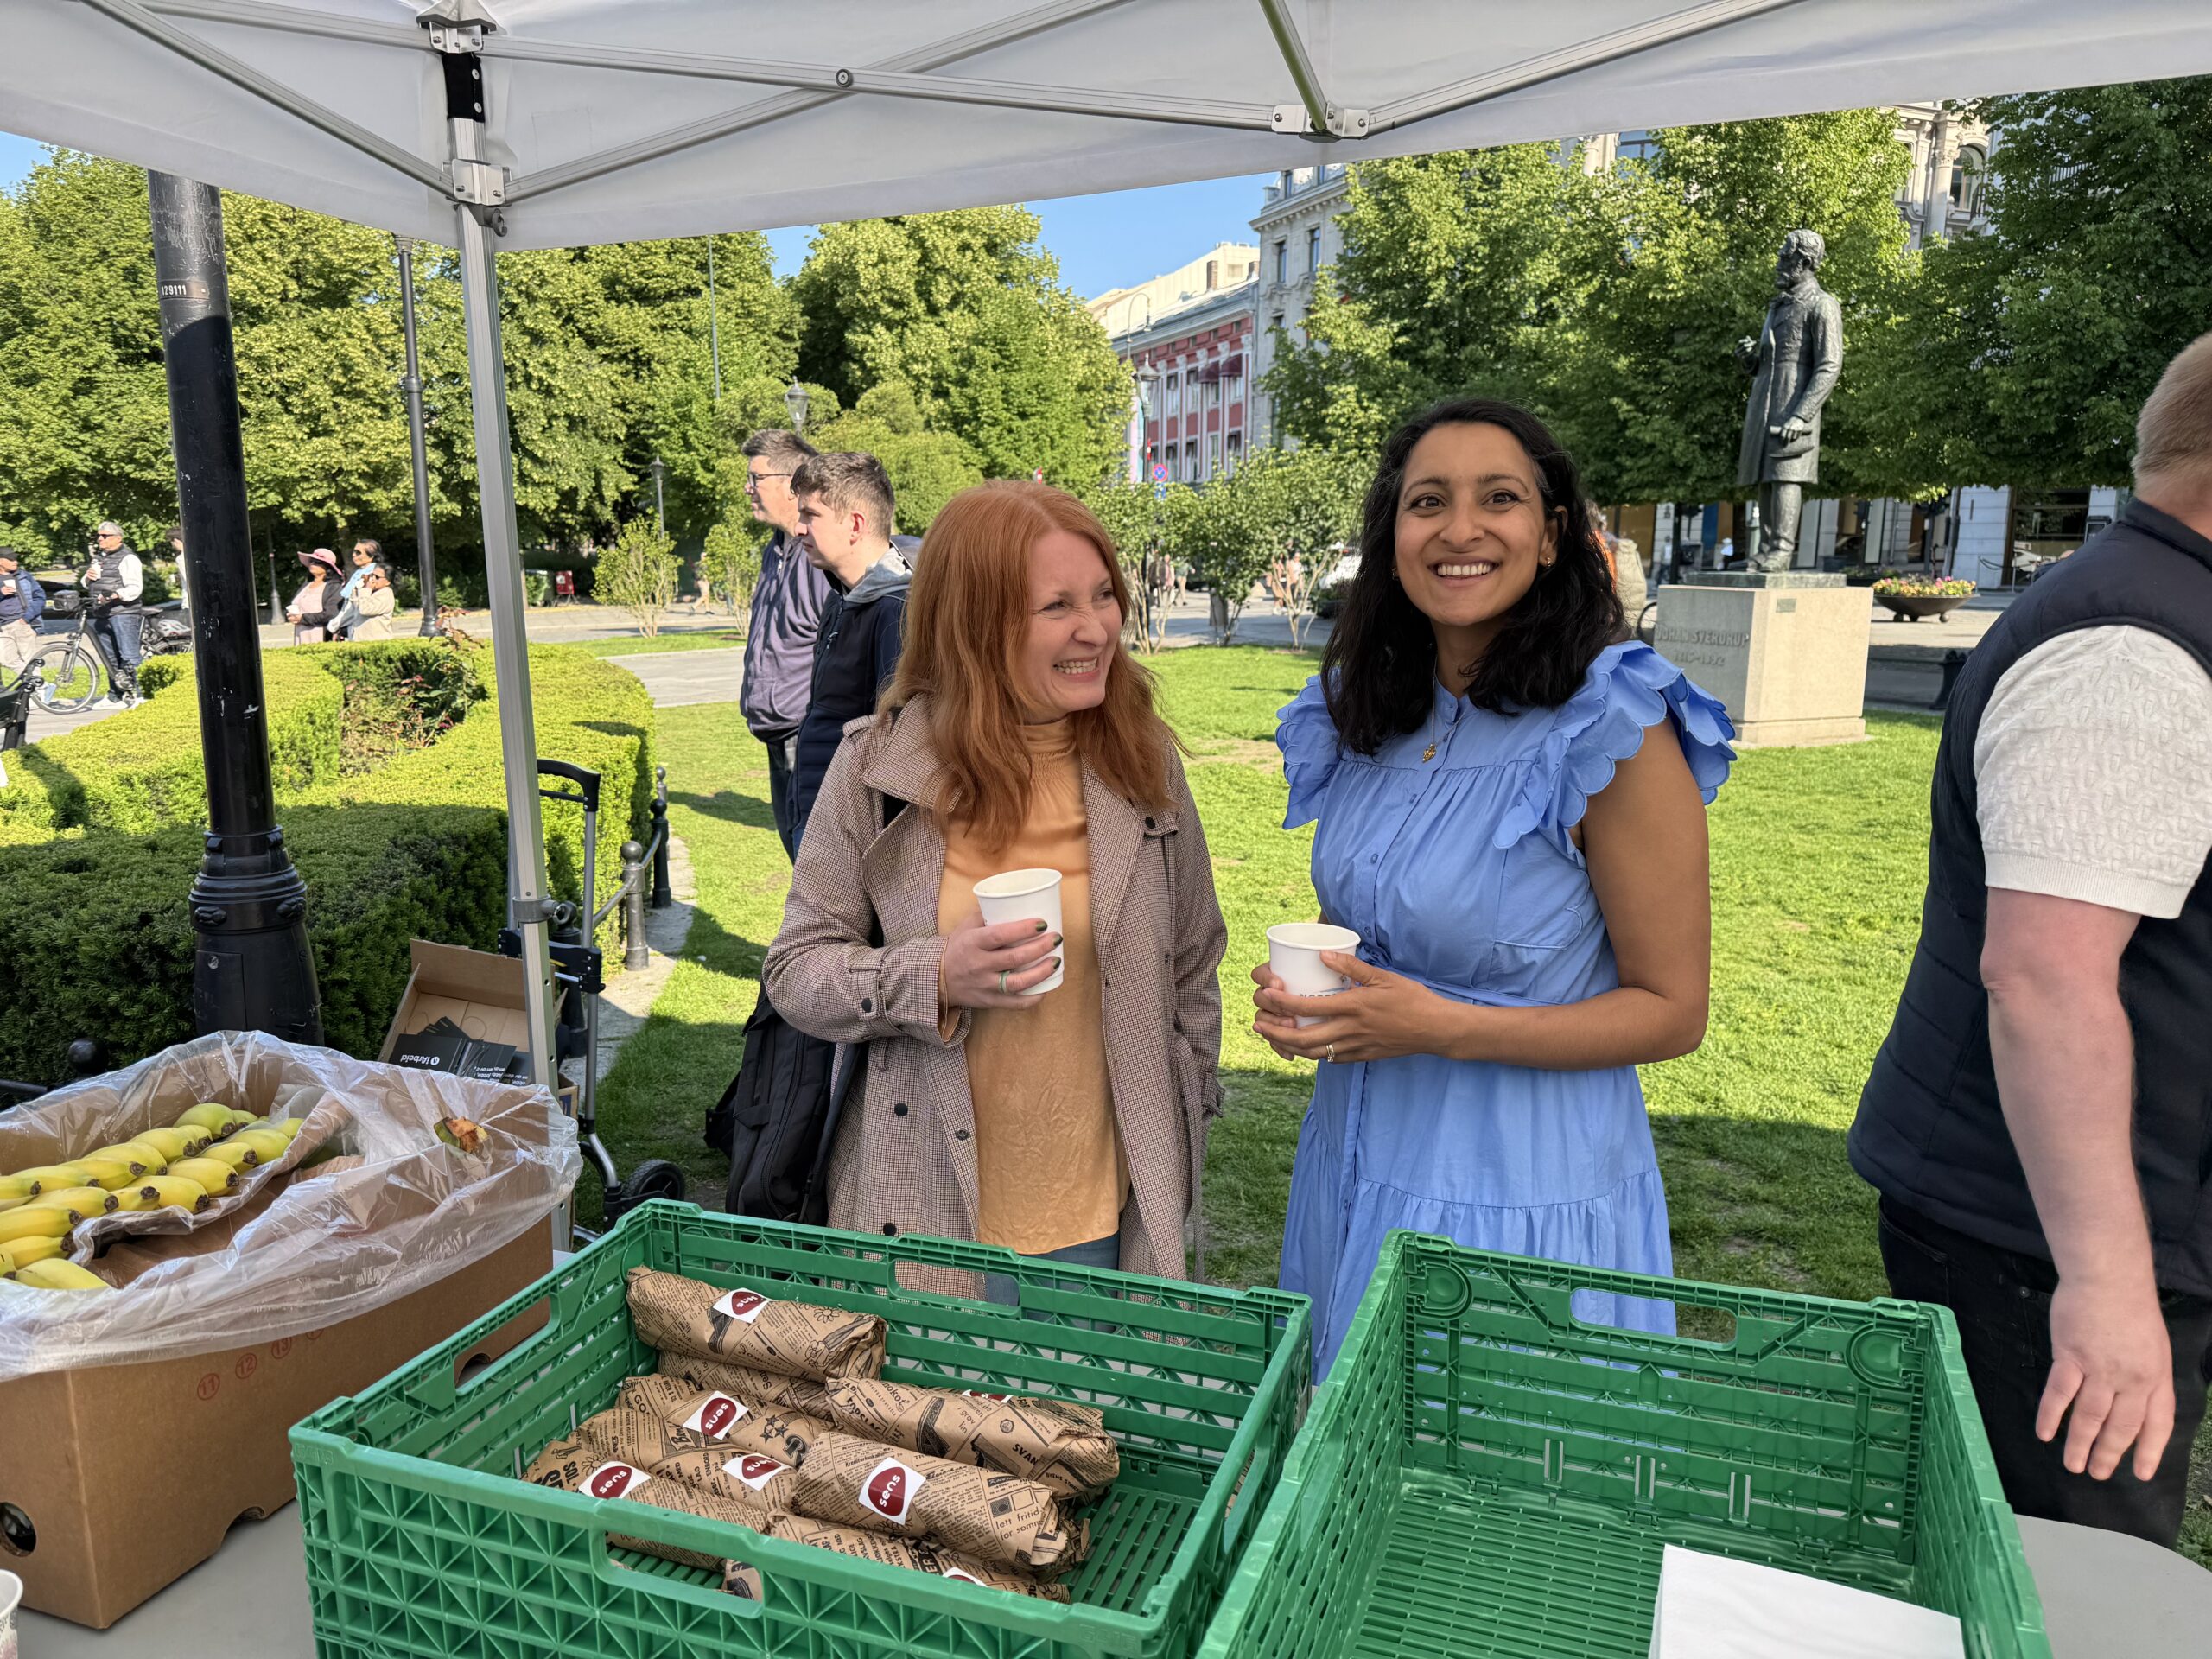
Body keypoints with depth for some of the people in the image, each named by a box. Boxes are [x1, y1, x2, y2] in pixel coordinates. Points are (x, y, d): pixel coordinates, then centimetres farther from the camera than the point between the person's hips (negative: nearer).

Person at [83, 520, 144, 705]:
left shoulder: (128, 559, -5)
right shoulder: (98, 558, 21)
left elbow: (135, 588, -15)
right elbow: (88, 585, 29)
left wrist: (114, 596, -30)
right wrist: (88, 577, 6)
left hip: (123, 613, -8)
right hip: (101, 615, 8)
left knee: (128, 657, -11)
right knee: (110, 658, 12)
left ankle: (134, 692, -8)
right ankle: (115, 695, 18)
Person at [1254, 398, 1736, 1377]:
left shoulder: (1618, 732, -17)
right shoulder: (1364, 717, 2)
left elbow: (1672, 1011, -14)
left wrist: (1442, 1028, -24)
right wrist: (1302, 986, -6)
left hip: (1524, 1201, -6)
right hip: (1354, 1165, 6)